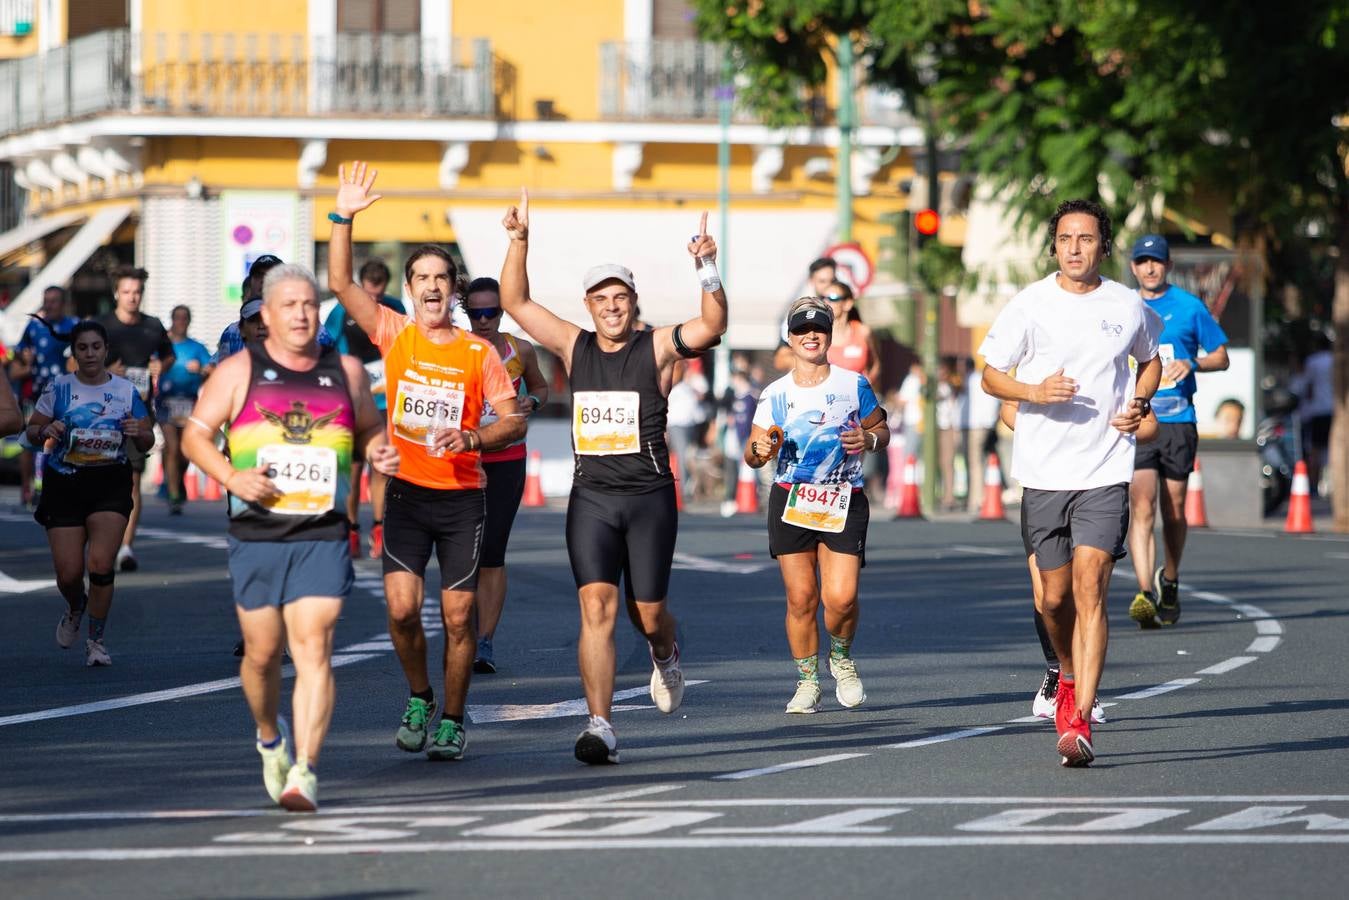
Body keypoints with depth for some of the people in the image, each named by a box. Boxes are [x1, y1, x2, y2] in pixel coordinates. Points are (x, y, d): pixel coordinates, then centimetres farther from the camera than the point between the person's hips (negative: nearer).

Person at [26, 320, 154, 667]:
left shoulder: (126, 391, 4)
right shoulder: (58, 388, 2)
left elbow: (147, 444, 9)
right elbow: (31, 433, 6)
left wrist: (138, 433, -14)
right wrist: (47, 431, -16)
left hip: (111, 484, 0)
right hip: (64, 485, 0)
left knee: (101, 564, -14)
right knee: (68, 573, -2)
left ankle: (95, 641, 2)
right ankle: (75, 608, 36)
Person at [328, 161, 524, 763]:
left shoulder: (479, 353, 1)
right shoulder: (394, 335, 4)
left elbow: (514, 421, 1)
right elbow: (341, 284, -4)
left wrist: (475, 438, -18)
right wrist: (343, 219, -14)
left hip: (463, 495, 0)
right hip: (406, 492, 0)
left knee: (458, 616, 0)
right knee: (402, 607, -11)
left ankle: (452, 720, 13)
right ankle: (419, 699, 13)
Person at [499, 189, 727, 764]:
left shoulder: (658, 348, -1)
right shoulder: (575, 346, 8)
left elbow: (713, 324, -17)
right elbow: (515, 303, 9)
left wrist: (707, 269, -31)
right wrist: (519, 241, -3)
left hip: (649, 497, -2)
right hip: (591, 497, 2)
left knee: (646, 612, 6)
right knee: (596, 606, -12)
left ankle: (665, 655, 44)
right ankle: (600, 727, -16)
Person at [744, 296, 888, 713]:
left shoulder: (853, 385, 4)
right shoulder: (775, 394, 6)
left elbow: (881, 429, 14)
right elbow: (752, 455, 10)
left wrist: (868, 440, -9)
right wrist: (760, 449, -14)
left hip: (844, 503, -1)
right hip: (790, 502, 1)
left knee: (841, 598, -12)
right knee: (801, 597, -3)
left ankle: (841, 657, 19)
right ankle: (807, 681, 13)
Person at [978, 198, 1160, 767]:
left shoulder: (1128, 307, 4)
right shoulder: (1029, 305, 0)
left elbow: (1151, 361, 23)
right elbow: (990, 376, 5)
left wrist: (1140, 403, 4)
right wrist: (1035, 391, -14)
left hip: (1105, 470, -1)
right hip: (1043, 473, 1)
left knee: (1090, 587, -14)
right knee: (1056, 597, 7)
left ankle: (1079, 723, -17)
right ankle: (1070, 677, 39)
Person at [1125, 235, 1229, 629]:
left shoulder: (1189, 307, 5)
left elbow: (1221, 357, 9)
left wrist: (1191, 363, -10)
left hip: (1179, 422, 0)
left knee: (1174, 513, 8)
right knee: (1141, 508, -15)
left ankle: (1169, 582, 32)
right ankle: (1145, 594, -22)